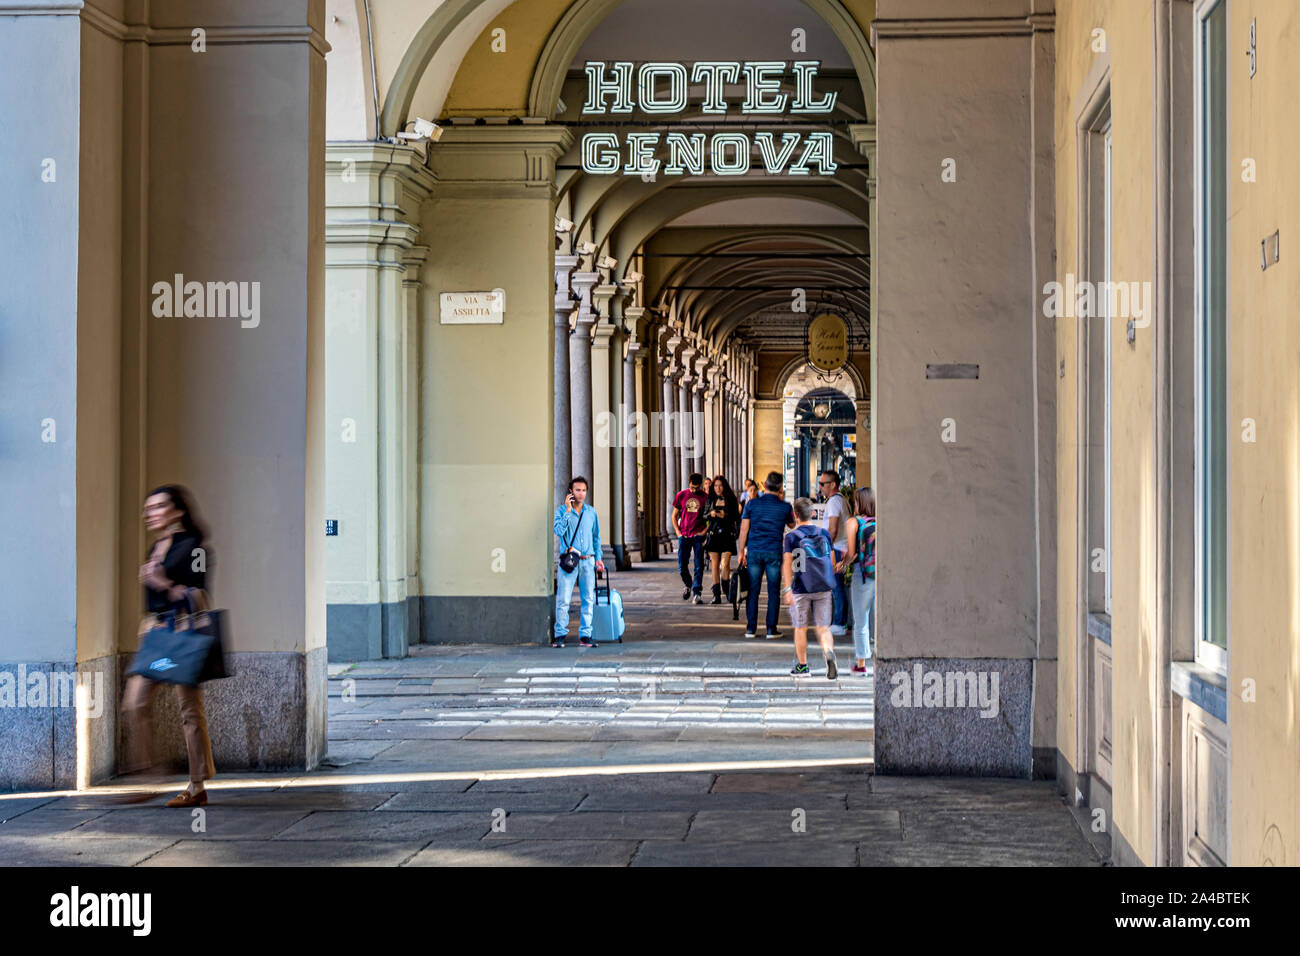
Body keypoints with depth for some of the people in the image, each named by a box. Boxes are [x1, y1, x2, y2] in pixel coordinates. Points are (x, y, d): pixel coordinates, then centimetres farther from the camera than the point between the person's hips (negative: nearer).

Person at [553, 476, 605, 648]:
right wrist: (568, 511, -16)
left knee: (588, 599, 3)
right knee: (563, 600, -6)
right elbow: (558, 531, -16)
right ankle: (560, 635, 2)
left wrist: (598, 558, 13)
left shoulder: (591, 511, 11)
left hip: (588, 561, 3)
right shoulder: (561, 511, 1)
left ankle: (585, 635, 8)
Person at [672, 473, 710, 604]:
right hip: (684, 535, 2)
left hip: (698, 535, -1)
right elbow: (674, 516, 11)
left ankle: (696, 593, -1)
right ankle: (688, 585, 30)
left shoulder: (705, 497, 0)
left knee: (699, 566, -5)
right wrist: (678, 532, 0)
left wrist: (705, 531, -7)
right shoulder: (681, 495, 4)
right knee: (682, 566, 3)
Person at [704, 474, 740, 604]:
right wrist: (711, 514, -6)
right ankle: (716, 594, 3)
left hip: (727, 535, -2)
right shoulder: (711, 500, 9)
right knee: (714, 565, 0)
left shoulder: (731, 500, 3)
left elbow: (737, 518, 6)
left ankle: (726, 588, 12)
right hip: (713, 534, 2)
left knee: (725, 564, -11)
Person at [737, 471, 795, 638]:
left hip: (754, 551, 1)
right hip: (774, 552, -1)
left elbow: (744, 530, 0)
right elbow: (791, 525, 19)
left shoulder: (752, 503, 0)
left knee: (753, 591, 6)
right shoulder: (785, 507, -1)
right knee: (773, 592, 4)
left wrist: (741, 552, 6)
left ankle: (751, 629, 7)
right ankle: (771, 629, 3)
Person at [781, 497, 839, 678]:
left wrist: (787, 588, -15)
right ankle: (829, 653, -23)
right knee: (823, 627, 5)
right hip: (824, 588, 3)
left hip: (802, 588, -3)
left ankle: (802, 665, 18)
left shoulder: (791, 537, -4)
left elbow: (787, 564, -13)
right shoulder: (824, 533, 7)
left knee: (801, 628, 10)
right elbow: (832, 561, 13)